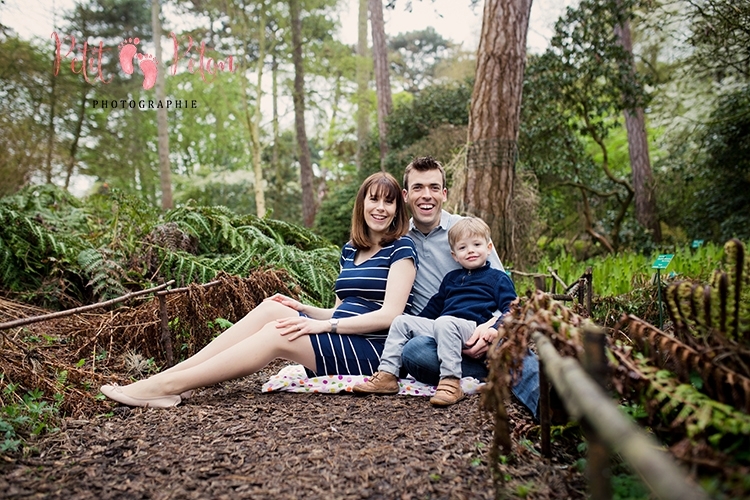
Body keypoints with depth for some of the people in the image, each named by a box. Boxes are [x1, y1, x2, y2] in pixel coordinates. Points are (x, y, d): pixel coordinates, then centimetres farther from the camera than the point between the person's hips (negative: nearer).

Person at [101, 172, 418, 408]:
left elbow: (389, 315, -14)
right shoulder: (350, 250, 16)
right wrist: (303, 310, -1)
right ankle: (170, 376, -19)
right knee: (271, 308, -16)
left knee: (278, 334, -25)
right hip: (340, 342, 6)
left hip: (375, 351, -6)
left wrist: (323, 325, -19)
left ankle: (166, 386, -22)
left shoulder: (400, 248, -5)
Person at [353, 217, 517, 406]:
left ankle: (451, 382, -37)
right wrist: (415, 323, 26)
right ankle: (387, 375, -7)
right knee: (401, 321, 0)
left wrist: (495, 329, -20)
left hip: (470, 327, -7)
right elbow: (435, 305, 33)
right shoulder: (451, 278, 26)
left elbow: (511, 309, -2)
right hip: (440, 327, 7)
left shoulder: (497, 278, 9)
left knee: (444, 322, -37)